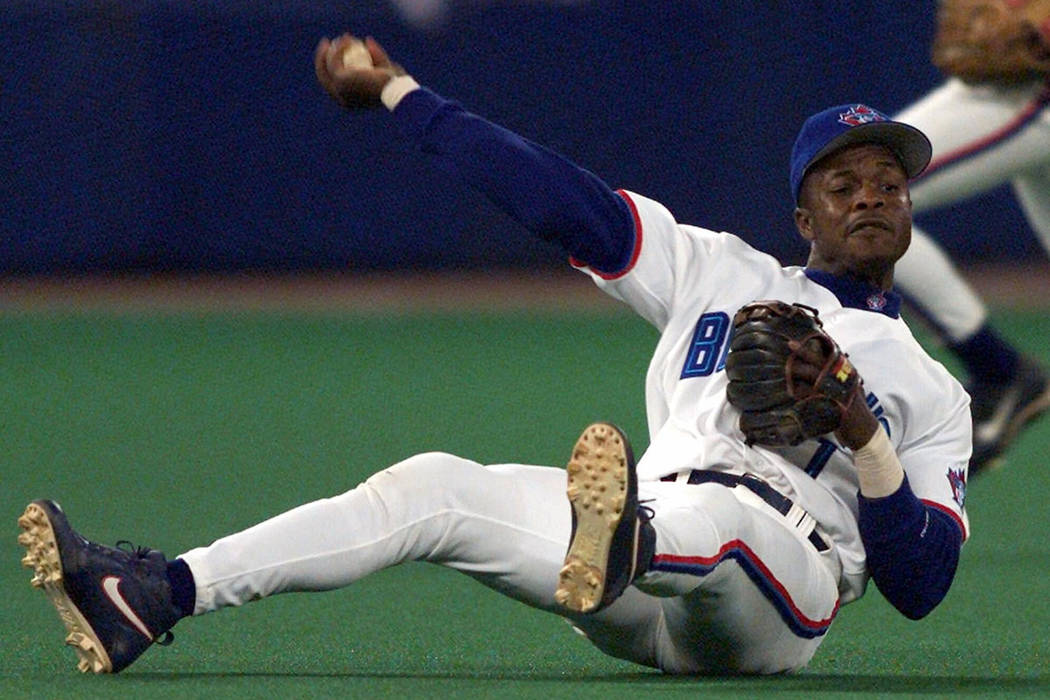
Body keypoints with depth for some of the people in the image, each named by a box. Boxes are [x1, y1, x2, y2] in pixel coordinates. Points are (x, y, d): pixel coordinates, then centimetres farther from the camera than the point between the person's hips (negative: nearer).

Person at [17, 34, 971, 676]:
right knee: (436, 486, -15)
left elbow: (921, 586, 7)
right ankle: (151, 598, -28)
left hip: (778, 604, -4)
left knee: (725, 515, -39)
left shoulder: (933, 393, 19)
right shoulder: (723, 276, 27)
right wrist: (399, 94, 14)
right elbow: (567, 204, 19)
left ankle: (616, 550, -77)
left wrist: (864, 435, -8)